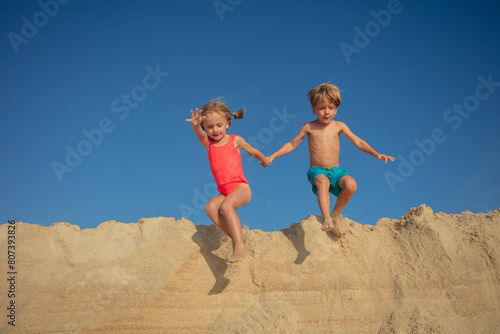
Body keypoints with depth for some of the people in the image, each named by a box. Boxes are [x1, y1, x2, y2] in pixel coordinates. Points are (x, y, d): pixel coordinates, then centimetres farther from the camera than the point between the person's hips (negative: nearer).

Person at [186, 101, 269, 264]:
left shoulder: (235, 140, 5)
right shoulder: (208, 143, 9)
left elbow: (253, 152, 24)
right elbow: (199, 134, -16)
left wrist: (265, 161, 40)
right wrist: (195, 125, -39)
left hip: (241, 188, -4)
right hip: (225, 192, 4)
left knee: (226, 205, -32)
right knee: (210, 207, -25)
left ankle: (240, 246, -37)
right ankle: (235, 238, -18)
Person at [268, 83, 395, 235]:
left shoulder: (339, 126, 8)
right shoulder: (309, 127, 6)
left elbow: (358, 142, 6)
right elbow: (292, 144, 12)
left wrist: (376, 154, -7)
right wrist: (273, 156, 3)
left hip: (336, 171, 2)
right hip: (316, 171, -2)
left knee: (351, 184, -28)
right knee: (323, 181, -38)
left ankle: (336, 214, -5)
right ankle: (326, 218, -43)